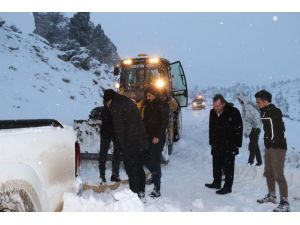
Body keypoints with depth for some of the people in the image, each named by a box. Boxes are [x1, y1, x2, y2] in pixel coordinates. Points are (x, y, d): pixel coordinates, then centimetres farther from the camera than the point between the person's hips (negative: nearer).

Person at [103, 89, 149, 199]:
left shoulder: (115, 106, -9)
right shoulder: (129, 102, 16)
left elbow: (119, 128, -14)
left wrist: (122, 146, -7)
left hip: (130, 144, -9)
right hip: (142, 141, 9)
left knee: (131, 170, 1)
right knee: (139, 168, 19)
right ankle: (141, 193, 29)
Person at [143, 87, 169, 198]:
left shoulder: (162, 106, -8)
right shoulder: (147, 106, 13)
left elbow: (164, 122, -13)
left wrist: (158, 136, -18)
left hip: (158, 138, -7)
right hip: (148, 137, 7)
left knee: (155, 161, -9)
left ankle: (157, 189, -5)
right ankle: (155, 174, 41)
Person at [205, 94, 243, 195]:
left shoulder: (234, 112, -15)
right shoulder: (212, 112, 2)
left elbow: (239, 129, -10)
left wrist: (236, 144, -12)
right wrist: (211, 142, 13)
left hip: (229, 146, -6)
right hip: (217, 145, 6)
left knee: (228, 167, -1)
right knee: (216, 165, 16)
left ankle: (227, 187, 7)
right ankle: (216, 182, 31)